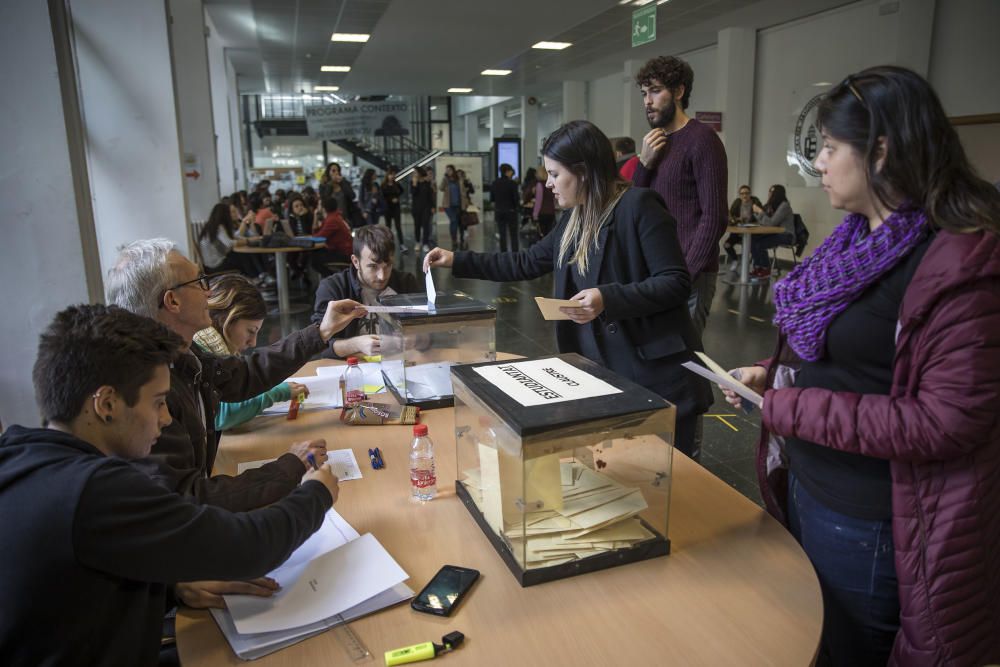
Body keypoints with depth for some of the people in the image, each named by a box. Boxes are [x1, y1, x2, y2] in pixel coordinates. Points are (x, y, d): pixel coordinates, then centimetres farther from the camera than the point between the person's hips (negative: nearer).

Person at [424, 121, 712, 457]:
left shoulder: (638, 205, -14)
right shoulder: (575, 218, 10)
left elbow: (676, 283, -17)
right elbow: (528, 263, 19)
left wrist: (607, 299, -27)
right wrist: (457, 261, 16)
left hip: (656, 374, -7)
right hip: (604, 369, 8)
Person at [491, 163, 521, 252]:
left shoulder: (495, 183, 2)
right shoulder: (512, 183, -12)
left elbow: (492, 198, 8)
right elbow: (516, 198, -12)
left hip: (498, 211, 4)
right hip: (511, 211, -4)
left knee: (502, 235, 9)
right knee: (513, 235, 4)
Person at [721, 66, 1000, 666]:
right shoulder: (859, 239, 7)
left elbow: (948, 422, -25)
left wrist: (789, 408, -22)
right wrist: (774, 375, 1)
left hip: (870, 530, -8)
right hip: (806, 492, 8)